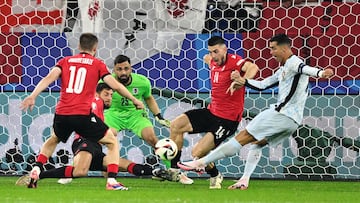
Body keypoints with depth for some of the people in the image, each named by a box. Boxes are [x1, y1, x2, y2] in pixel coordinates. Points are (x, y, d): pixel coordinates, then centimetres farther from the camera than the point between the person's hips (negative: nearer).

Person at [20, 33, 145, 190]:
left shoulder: (65, 61, 15)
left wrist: (33, 96, -9)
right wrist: (134, 100, 14)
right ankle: (111, 181, -4)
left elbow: (49, 78, 0)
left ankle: (36, 170, 18)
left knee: (53, 140, 35)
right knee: (112, 142, 14)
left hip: (61, 113, 4)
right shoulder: (98, 64, 8)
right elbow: (115, 86, 2)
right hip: (83, 115, -4)